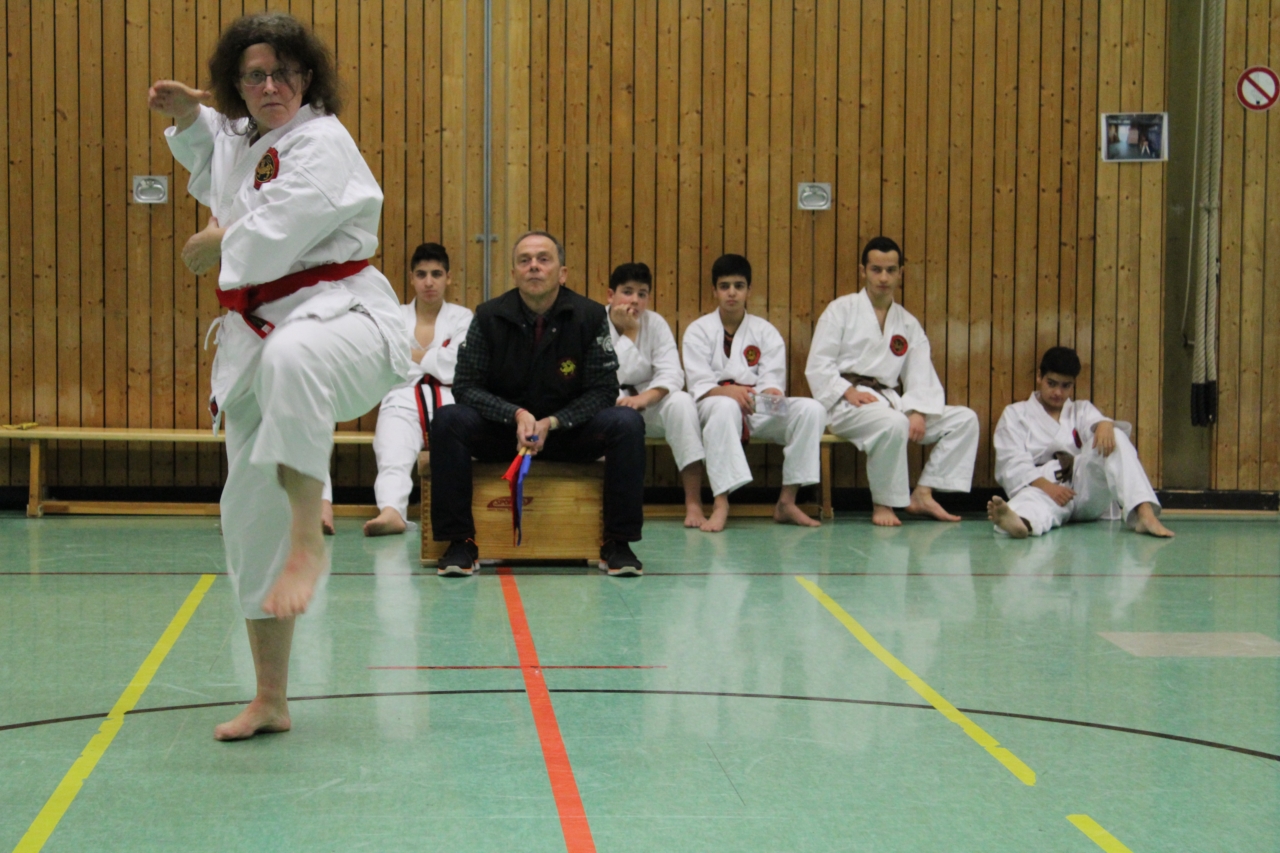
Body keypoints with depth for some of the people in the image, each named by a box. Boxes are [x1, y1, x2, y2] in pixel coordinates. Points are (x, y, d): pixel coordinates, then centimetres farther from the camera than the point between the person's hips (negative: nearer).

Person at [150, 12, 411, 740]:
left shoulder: (323, 144, -12)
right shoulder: (239, 138, 15)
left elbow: (267, 241, -21)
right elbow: (212, 156, 41)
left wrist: (214, 249, 0)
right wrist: (188, 115, 20)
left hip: (339, 317, -8)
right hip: (257, 339, 9)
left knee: (293, 359, -47)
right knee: (251, 514, 8)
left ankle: (309, 538, -33)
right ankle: (270, 701, 18)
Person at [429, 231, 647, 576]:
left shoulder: (590, 316, -8)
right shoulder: (489, 317, -7)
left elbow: (603, 389, -7)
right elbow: (465, 386, -7)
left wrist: (552, 424, -21)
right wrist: (516, 415, -23)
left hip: (569, 431, 0)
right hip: (501, 431, 0)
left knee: (627, 423, -27)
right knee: (448, 420, -28)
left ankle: (618, 543, -17)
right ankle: (459, 542, -20)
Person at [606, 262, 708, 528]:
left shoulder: (655, 323, -1)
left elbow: (671, 374, -13)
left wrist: (644, 398, -32)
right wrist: (629, 332, -20)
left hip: (649, 405, 3)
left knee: (681, 402, -30)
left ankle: (693, 503, -32)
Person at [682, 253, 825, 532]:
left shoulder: (765, 331, 9)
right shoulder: (698, 330, 2)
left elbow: (772, 378, -2)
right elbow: (699, 383, -9)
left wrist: (770, 393, -28)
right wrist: (727, 391, -31)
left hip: (758, 409, 3)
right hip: (714, 404, -3)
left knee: (811, 409, -22)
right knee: (725, 408, -41)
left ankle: (786, 502, -17)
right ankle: (721, 504, -45)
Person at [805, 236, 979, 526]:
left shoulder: (909, 324, 16)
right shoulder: (841, 310, 2)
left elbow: (922, 378, 7)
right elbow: (817, 366, -5)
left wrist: (918, 412, -12)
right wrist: (848, 391, -20)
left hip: (889, 400, 6)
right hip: (846, 405, -6)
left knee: (964, 419, -4)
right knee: (893, 424, -39)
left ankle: (922, 494, -6)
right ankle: (882, 504, -20)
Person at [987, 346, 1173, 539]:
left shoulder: (1082, 410, 24)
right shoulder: (1015, 414, 15)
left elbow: (1094, 421, -3)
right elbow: (1012, 463, -1)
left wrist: (1105, 425, -31)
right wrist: (1046, 486, -21)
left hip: (1088, 488, 3)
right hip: (1043, 488, -3)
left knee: (1115, 439, -22)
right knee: (1032, 499, -40)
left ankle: (1145, 515, -43)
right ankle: (1022, 522, -81)